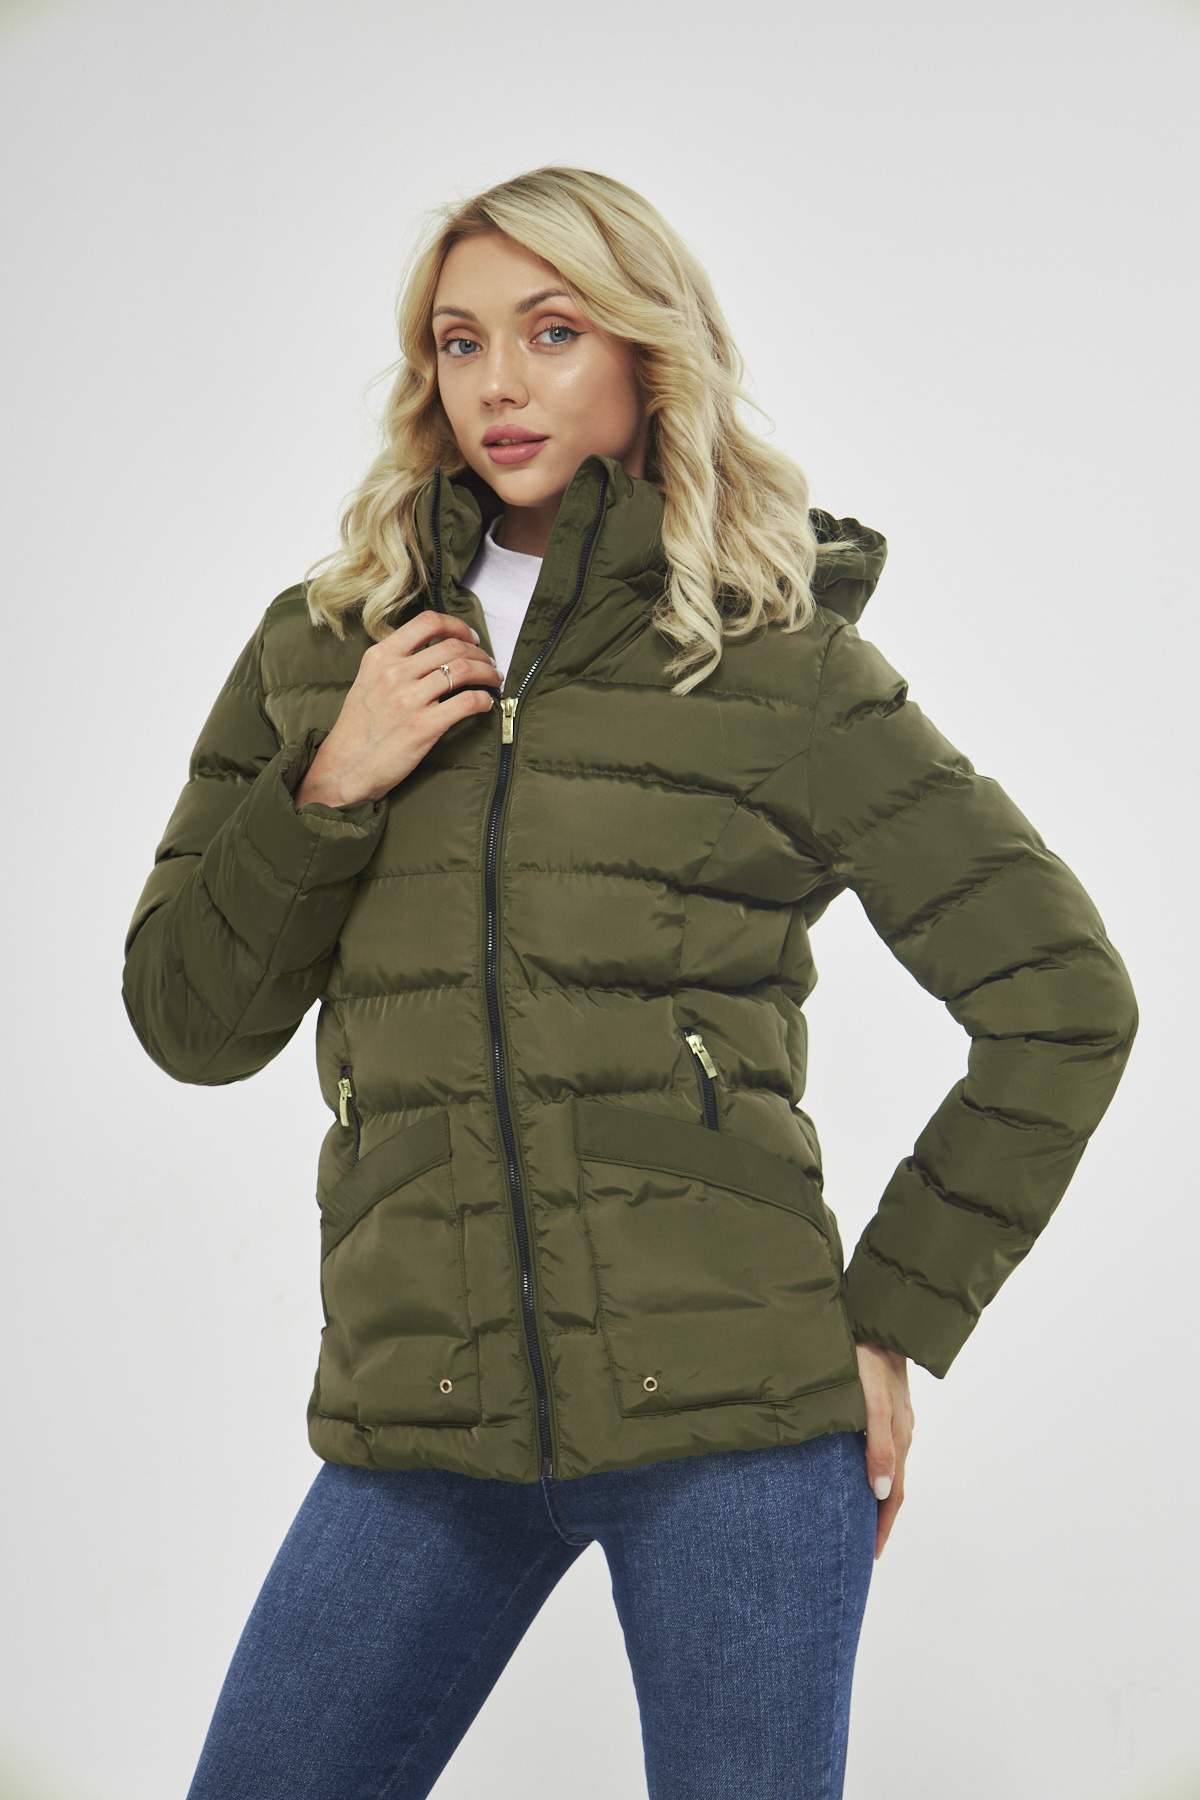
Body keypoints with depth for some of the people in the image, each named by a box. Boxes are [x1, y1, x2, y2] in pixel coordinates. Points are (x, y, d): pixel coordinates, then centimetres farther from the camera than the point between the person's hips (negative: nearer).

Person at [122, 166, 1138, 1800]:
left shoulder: (781, 664, -1)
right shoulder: (324, 653, 10)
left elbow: (1063, 997, 1)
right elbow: (188, 1023, 10)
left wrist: (897, 1318, -1)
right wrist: (326, 789, -5)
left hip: (733, 1417, -3)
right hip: (423, 1432, 3)